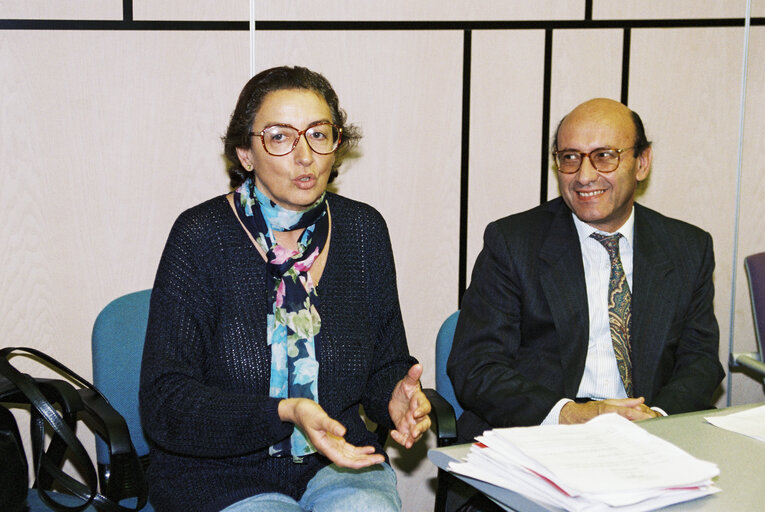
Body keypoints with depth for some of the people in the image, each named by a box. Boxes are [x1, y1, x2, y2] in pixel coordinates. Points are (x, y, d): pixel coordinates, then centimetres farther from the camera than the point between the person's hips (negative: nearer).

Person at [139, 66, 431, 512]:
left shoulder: (363, 230, 4)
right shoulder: (200, 237, -10)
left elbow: (385, 365, 13)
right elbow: (166, 405, -13)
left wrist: (396, 396, -11)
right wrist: (283, 414, -27)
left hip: (338, 464, 3)